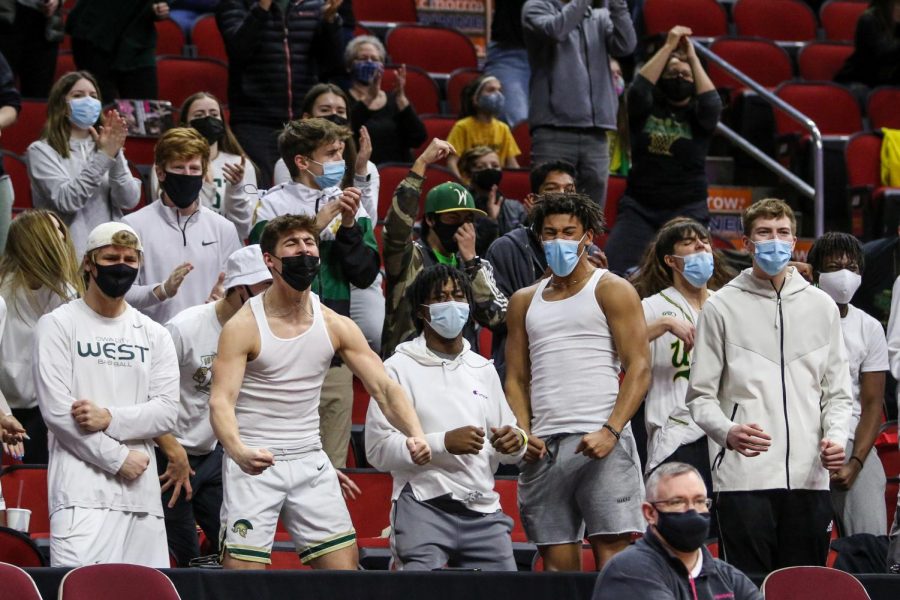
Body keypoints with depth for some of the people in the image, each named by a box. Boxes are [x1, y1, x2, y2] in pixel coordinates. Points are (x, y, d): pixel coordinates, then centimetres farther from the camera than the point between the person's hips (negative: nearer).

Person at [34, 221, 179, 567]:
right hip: (83, 490, -5)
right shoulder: (58, 325, 4)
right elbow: (56, 410, -6)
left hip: (142, 491, 5)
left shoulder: (154, 335, 17)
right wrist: (118, 459, -7)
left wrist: (110, 419, -11)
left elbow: (167, 411, 6)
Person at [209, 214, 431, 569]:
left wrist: (415, 435, -18)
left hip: (310, 461, 5)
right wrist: (240, 452, -39)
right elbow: (221, 401, -18)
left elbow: (384, 388, 1)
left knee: (345, 565, 1)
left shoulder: (335, 326, 4)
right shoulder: (243, 326, -10)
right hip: (253, 464, -5)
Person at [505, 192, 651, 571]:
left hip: (601, 442, -4)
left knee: (612, 556, -12)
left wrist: (610, 432, -15)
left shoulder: (611, 290, 6)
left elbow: (639, 367, -3)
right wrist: (523, 434, 0)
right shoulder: (524, 302, 20)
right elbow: (516, 379, 18)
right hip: (543, 449, 5)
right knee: (557, 565, 2)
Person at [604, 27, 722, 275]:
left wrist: (692, 57, -11)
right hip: (639, 208, 1)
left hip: (687, 210, -1)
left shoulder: (698, 114, 6)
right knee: (613, 270, -15)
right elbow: (638, 89, -13)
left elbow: (711, 103, -16)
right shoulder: (646, 108, 7)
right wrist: (668, 47, -13)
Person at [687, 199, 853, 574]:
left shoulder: (821, 306, 14)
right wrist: (728, 432, -18)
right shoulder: (722, 307, 4)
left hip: (809, 476, 3)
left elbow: (837, 392, 16)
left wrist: (835, 437, -4)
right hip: (743, 476, -3)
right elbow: (701, 395, 2)